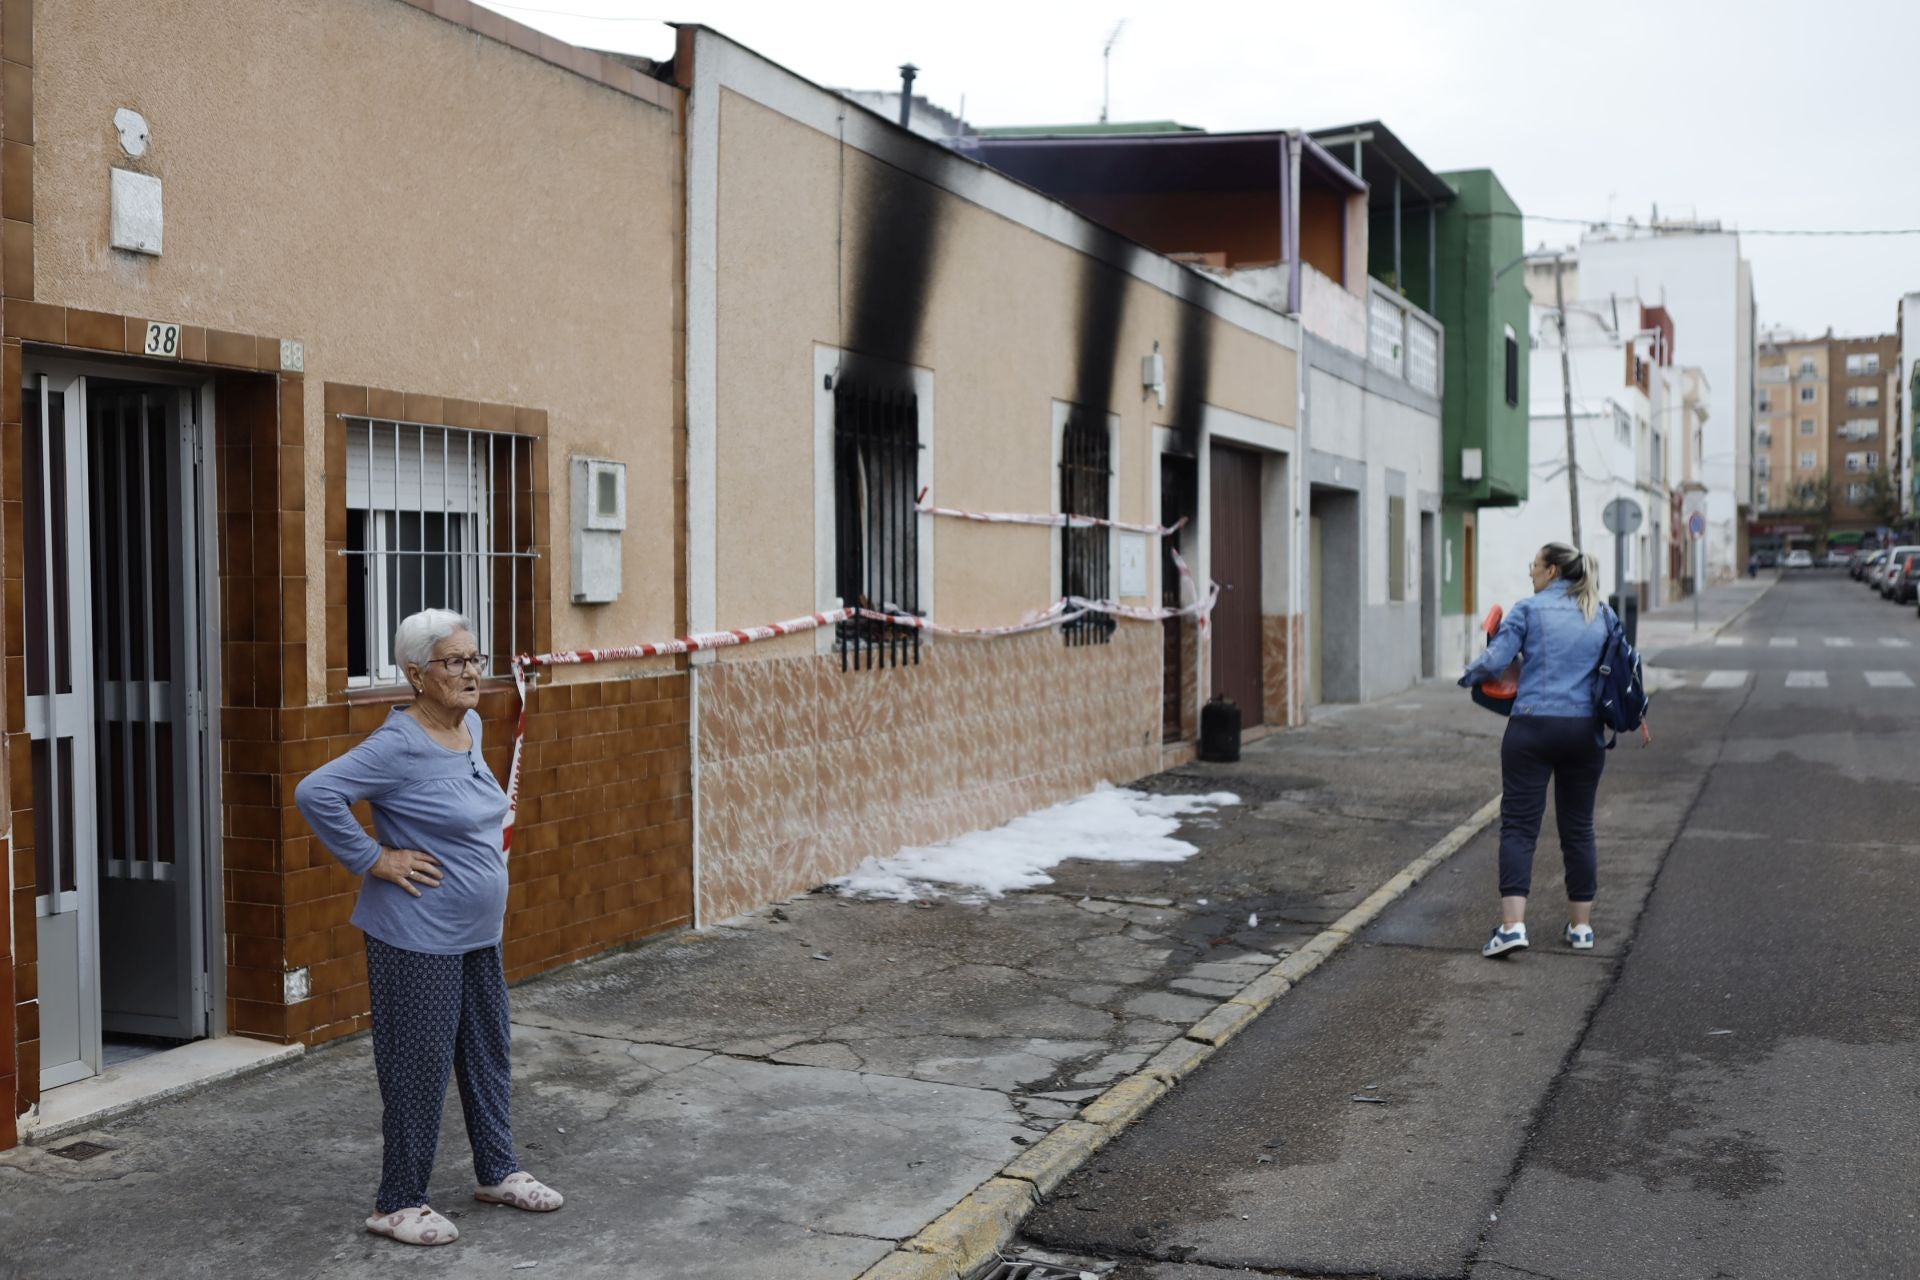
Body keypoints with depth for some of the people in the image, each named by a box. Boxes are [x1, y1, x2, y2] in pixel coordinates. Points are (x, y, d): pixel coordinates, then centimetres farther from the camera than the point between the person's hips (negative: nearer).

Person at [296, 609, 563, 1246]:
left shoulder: (471, 726, 5)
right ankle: (397, 1203, 15)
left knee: (488, 1055, 18)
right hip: (418, 940, -8)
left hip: (478, 935, 8)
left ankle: (497, 1172, 34)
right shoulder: (401, 746, -21)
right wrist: (373, 859, -23)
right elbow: (315, 793, -28)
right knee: (420, 1069, 1)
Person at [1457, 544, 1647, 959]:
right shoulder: (1602, 614, 12)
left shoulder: (1530, 609, -2)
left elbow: (1494, 661, -9)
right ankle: (1581, 926, 18)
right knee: (1579, 828, 13)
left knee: (1519, 825, -5)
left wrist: (1468, 677, 11)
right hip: (1586, 731, 4)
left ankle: (1512, 925, -16)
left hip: (1533, 726, -4)